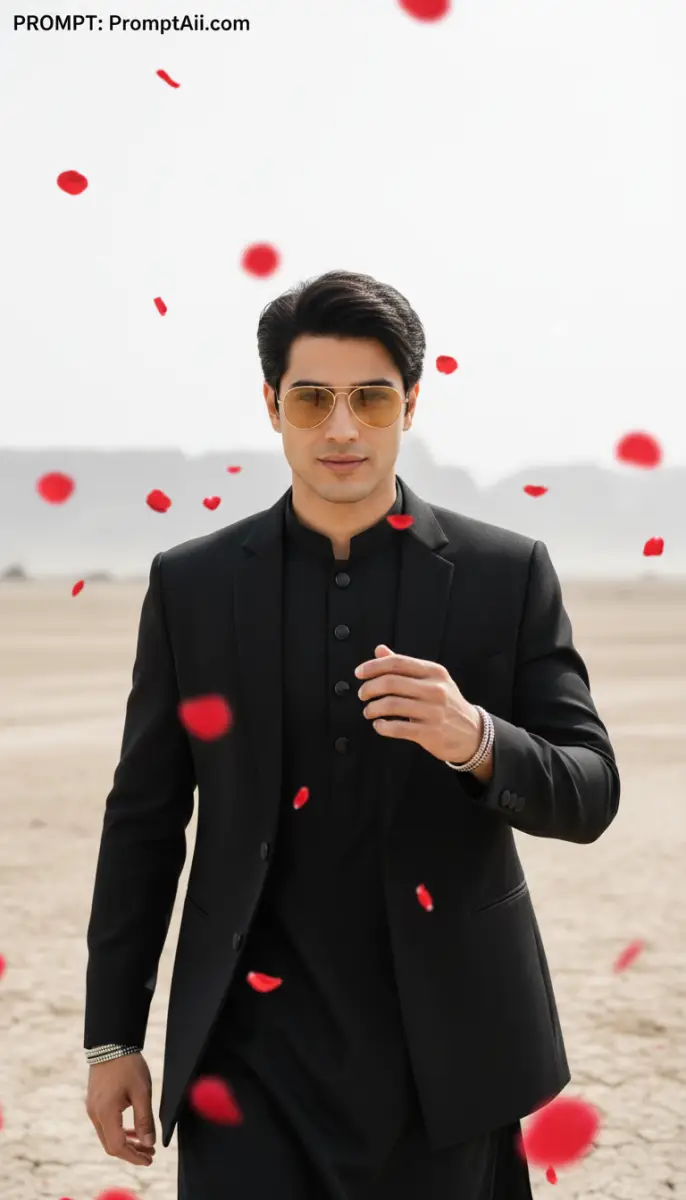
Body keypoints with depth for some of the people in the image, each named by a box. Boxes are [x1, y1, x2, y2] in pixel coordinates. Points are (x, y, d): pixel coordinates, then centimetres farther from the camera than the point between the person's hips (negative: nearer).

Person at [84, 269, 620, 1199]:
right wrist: (113, 1036, 5)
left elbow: (590, 792, -2)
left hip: (444, 1043, 0)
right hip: (253, 1040, 0)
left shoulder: (508, 574, -1)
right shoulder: (191, 585, 2)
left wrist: (477, 741, -23)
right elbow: (144, 820, 6)